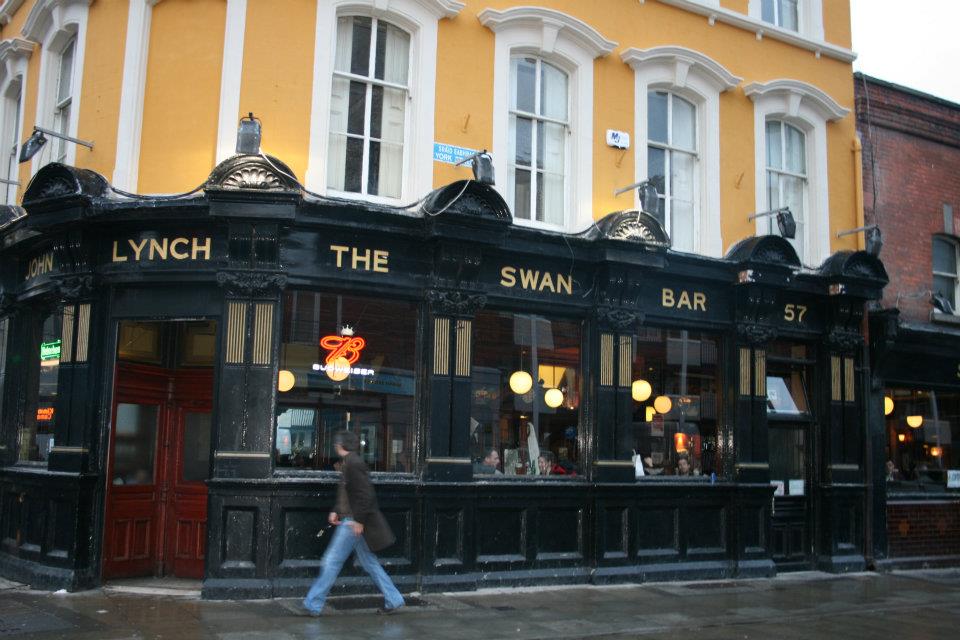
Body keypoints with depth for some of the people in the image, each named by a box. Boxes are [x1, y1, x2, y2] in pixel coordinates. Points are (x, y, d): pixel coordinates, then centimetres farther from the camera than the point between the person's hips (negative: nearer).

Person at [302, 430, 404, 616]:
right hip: (350, 519, 10)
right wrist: (336, 511, 12)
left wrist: (359, 521, -21)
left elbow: (365, 494, -22)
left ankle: (313, 604, 6)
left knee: (332, 560, -3)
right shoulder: (349, 462, 13)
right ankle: (393, 600, 17)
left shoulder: (353, 463, -17)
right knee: (368, 561, 13)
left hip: (353, 522, -10)